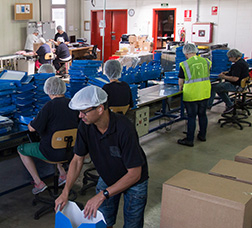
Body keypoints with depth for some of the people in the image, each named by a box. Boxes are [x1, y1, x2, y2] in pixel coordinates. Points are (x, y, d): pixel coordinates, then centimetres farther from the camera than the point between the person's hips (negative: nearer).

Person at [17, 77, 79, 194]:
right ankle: (62, 174, 31)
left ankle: (38, 183, 15)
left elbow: (32, 128, -15)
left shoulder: (50, 105, -19)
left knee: (21, 149, 15)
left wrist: (30, 124, 9)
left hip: (54, 152, -6)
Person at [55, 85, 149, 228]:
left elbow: (134, 173, -32)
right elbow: (77, 159, -7)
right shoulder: (85, 126, -20)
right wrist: (65, 192, -15)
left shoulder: (124, 128, -36)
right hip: (107, 178, 4)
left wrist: (103, 195, -35)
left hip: (133, 181, -4)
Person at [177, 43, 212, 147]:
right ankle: (202, 135, 32)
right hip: (205, 93, 5)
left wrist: (181, 87, 18)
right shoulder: (206, 61, 2)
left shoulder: (184, 64, -11)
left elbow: (180, 81, -3)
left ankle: (189, 140, 10)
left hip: (191, 95, -5)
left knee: (191, 117, 2)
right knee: (202, 114, 18)